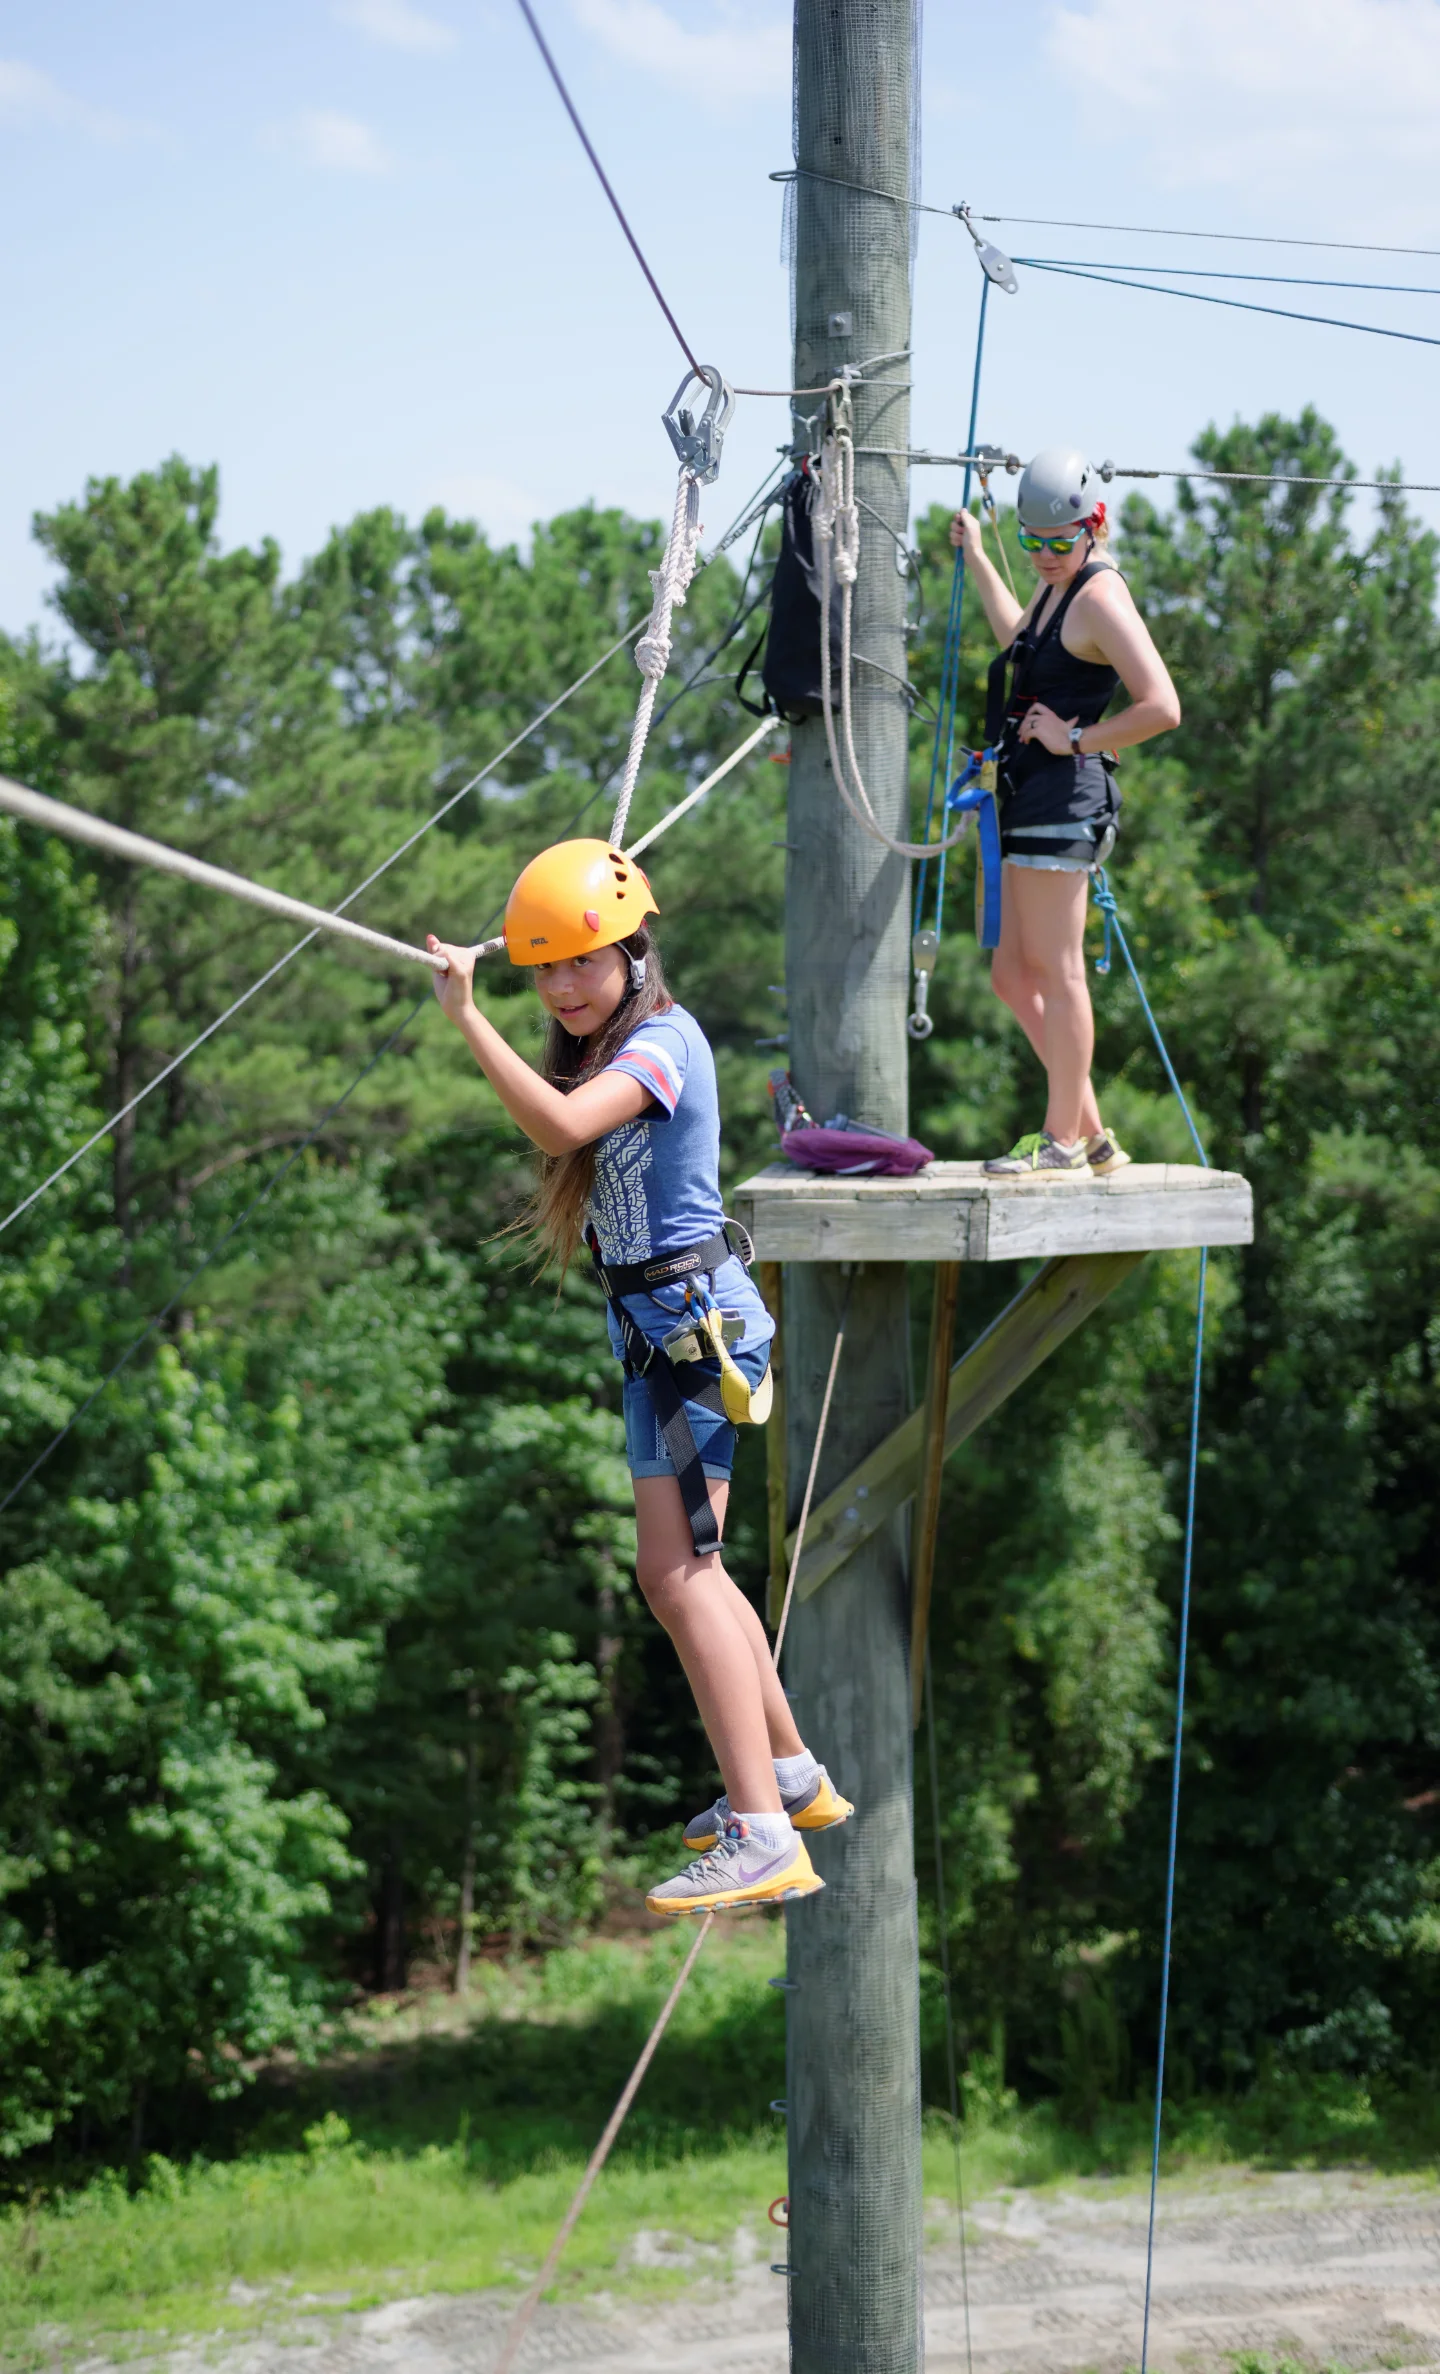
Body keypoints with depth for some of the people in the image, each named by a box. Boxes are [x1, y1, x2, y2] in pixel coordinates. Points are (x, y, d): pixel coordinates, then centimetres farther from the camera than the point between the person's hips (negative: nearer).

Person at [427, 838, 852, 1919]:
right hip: (661, 1324, 11)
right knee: (685, 1567, 18)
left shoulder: (664, 1041, -15)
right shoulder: (611, 1046, 14)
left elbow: (563, 1122, -31)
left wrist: (468, 1018, -32)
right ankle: (794, 1776, 31)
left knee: (677, 1569, -17)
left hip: (692, 1318, -11)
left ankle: (764, 1837, -23)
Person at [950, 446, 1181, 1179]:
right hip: (1032, 802, 11)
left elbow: (1161, 707, -22)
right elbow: (1021, 643, 43)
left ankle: (1062, 1143, 1)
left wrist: (1077, 739, -15)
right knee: (1013, 976, 12)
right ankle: (1092, 1135, 16)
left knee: (1055, 971, -5)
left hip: (1062, 801, -11)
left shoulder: (1100, 598, -13)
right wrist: (976, 559, 47)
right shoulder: (1057, 588, 17)